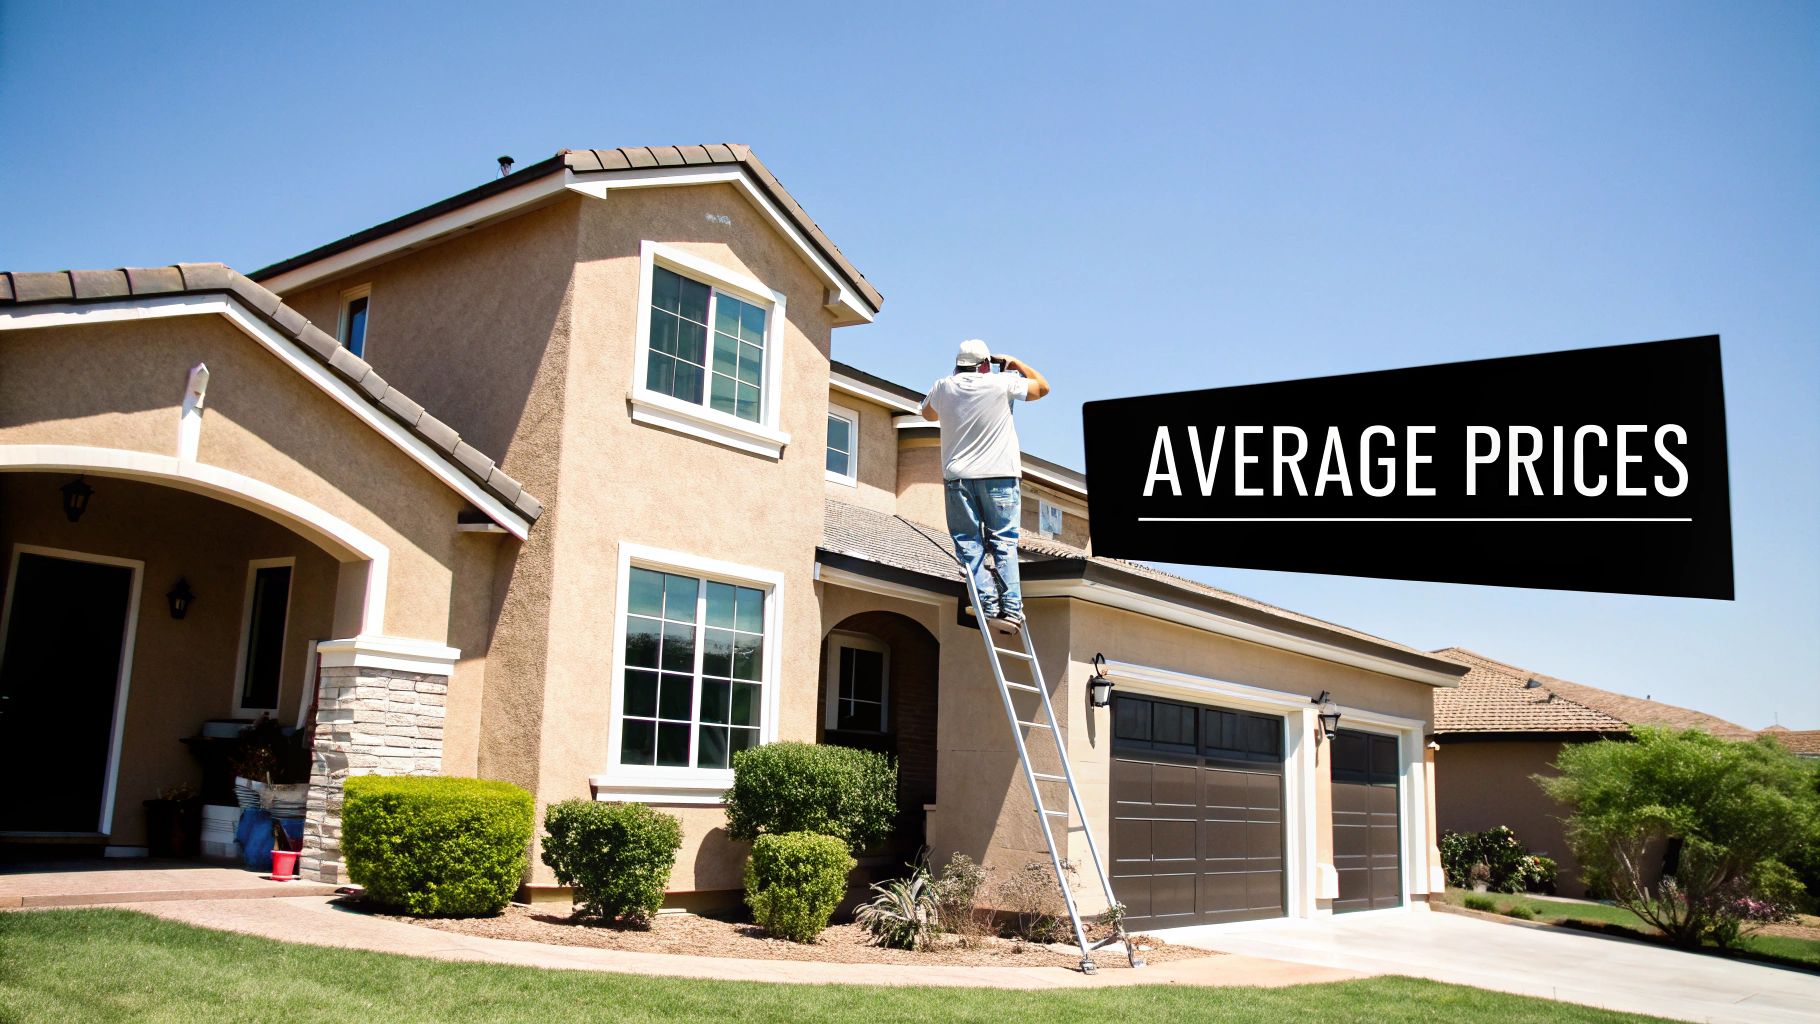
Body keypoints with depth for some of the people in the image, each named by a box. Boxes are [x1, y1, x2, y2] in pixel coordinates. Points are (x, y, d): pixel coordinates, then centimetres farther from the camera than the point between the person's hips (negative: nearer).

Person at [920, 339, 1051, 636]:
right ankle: (1010, 608, -8)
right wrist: (1014, 363, 22)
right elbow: (1042, 387, 11)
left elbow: (929, 414, 26)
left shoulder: (943, 387, 4)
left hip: (958, 477, 2)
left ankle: (989, 606, -10)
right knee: (1004, 542, 2)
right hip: (999, 476, -1)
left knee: (969, 544, 2)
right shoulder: (1001, 383, -4)